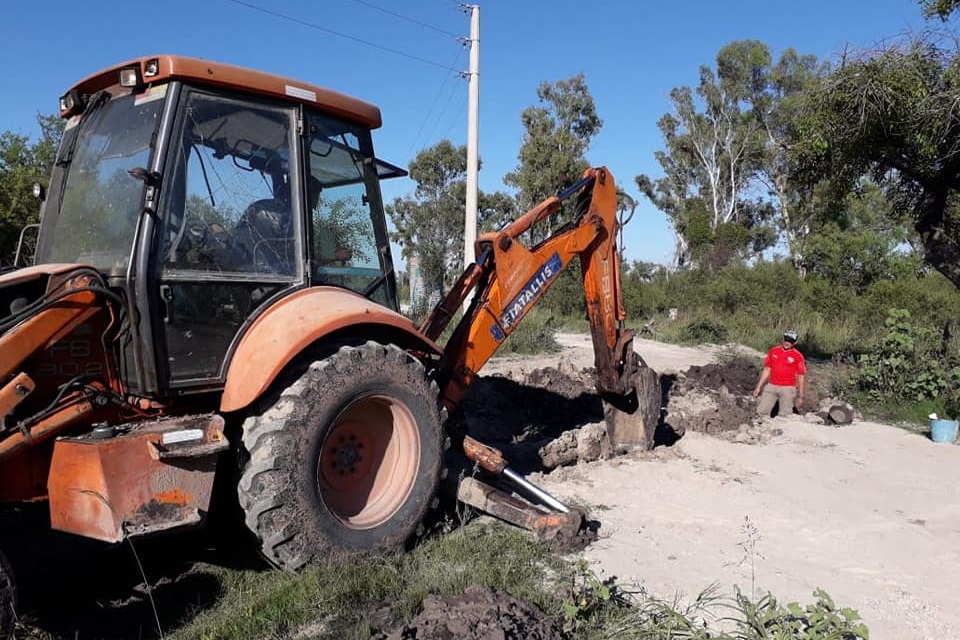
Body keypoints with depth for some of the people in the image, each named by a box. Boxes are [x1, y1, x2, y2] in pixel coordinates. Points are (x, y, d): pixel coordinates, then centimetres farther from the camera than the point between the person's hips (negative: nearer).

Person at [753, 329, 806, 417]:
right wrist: (758, 387, 10)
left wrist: (800, 396, -1)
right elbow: (766, 370, 12)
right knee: (761, 411, -2)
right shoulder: (773, 351, 6)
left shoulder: (798, 356, -3)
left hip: (788, 389, -3)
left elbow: (801, 377, 0)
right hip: (771, 386, 3)